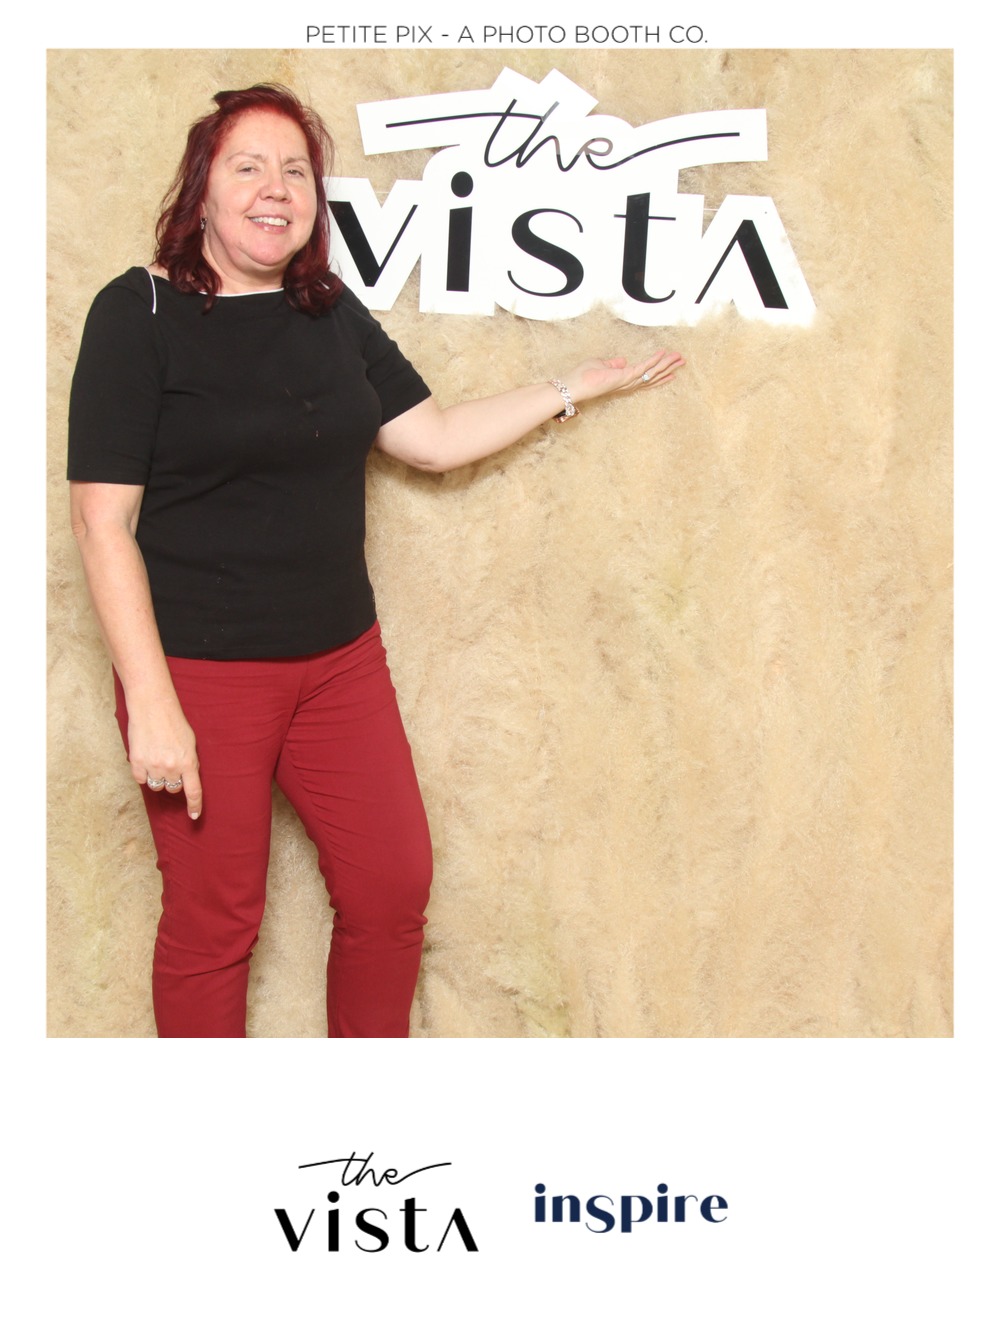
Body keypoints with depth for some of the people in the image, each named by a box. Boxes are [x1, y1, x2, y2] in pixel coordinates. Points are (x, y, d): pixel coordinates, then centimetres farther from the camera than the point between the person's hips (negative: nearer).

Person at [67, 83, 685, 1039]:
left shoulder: (332, 313, 8)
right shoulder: (139, 314, -10)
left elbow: (433, 439, 12)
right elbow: (103, 520, -13)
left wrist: (578, 386, 11)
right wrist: (149, 702, -18)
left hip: (340, 660, 6)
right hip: (201, 672, -6)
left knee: (393, 888, 12)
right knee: (212, 922, 6)